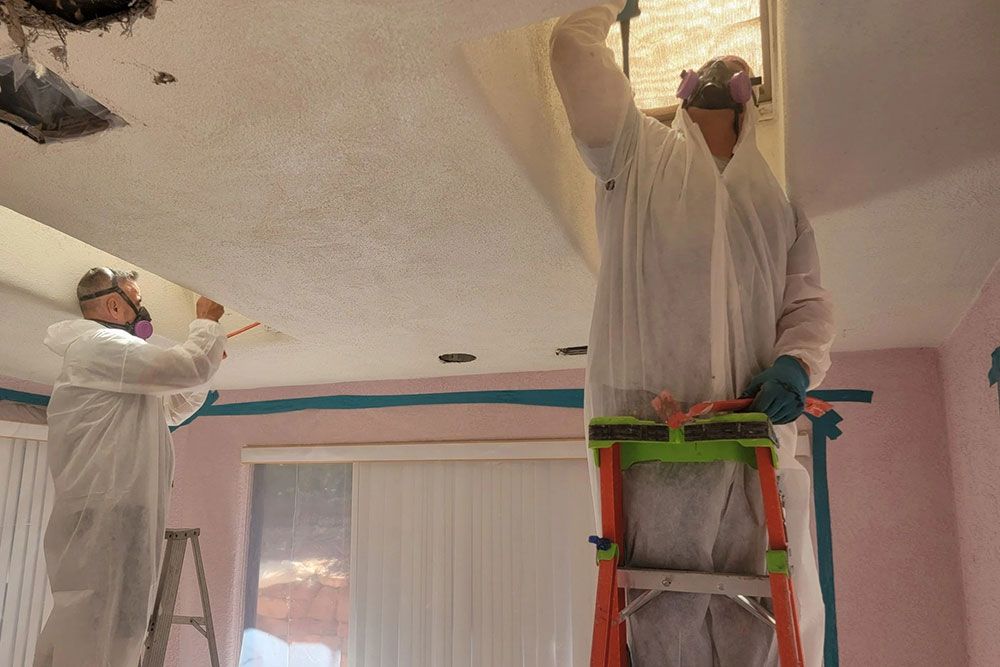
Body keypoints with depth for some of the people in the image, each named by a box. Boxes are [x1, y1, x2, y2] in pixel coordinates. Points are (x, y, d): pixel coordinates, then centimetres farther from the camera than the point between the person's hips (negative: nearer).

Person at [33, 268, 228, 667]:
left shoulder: (114, 367, 26)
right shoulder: (99, 345, -8)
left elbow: (172, 409, 35)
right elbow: (187, 367, -18)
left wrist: (204, 363, 24)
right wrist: (207, 321, 0)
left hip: (119, 516, 10)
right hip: (103, 518, -10)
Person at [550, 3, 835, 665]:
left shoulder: (779, 200, 27)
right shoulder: (639, 152, 18)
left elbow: (809, 304, 18)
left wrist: (797, 362, -3)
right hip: (648, 418, -3)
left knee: (775, 612, -2)